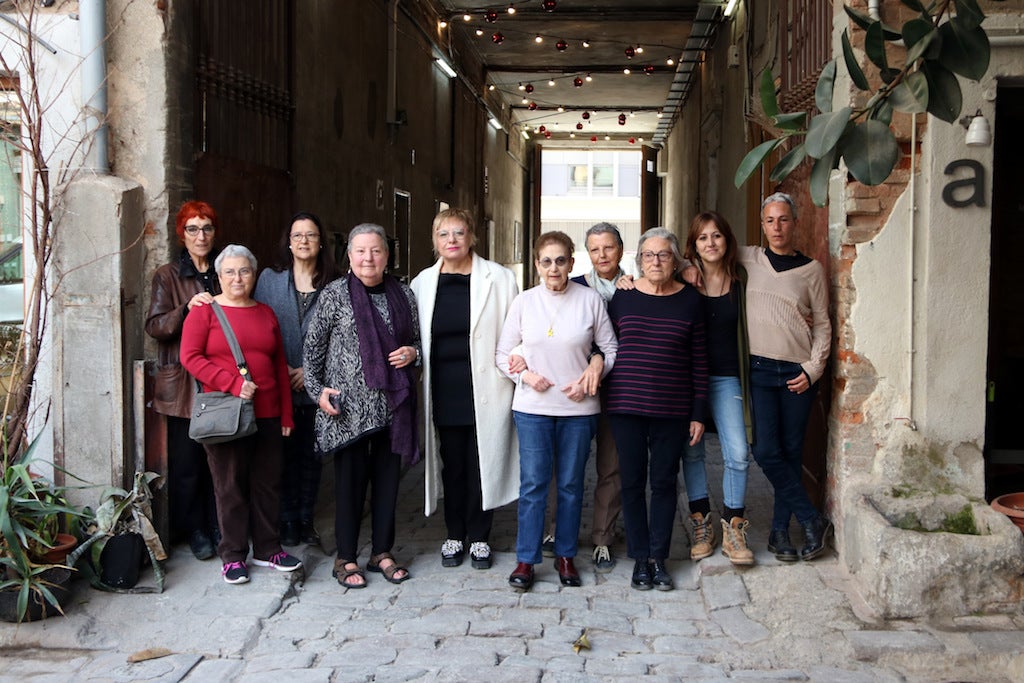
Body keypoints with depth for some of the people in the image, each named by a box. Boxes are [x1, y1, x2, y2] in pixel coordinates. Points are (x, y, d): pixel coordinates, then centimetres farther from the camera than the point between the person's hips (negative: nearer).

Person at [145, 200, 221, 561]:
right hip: (183, 383, -2)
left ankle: (218, 526, 15)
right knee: (187, 461, 1)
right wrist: (187, 308, -20)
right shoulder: (167, 275, 5)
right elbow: (154, 325, -4)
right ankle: (194, 530, 14)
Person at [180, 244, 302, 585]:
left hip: (267, 413, 4)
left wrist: (286, 414, 12)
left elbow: (280, 366, 16)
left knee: (267, 482, 8)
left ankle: (267, 549, 22)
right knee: (230, 485, 3)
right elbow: (190, 357, -9)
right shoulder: (205, 310, 1)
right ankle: (233, 555, 15)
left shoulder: (266, 313, 14)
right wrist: (233, 383, -17)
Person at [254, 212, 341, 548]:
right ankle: (287, 520, 14)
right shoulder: (270, 279, 5)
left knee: (312, 453, 7)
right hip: (278, 385, 0)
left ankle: (306, 519, 19)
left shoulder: (333, 284, 3)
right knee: (285, 451, 3)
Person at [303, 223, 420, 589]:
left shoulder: (403, 294, 8)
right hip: (349, 405, -3)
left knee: (388, 478, 10)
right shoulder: (335, 294, -1)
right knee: (350, 480, 3)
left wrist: (412, 353, -2)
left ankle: (382, 552, 23)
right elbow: (312, 347, 1)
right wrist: (317, 389, -7)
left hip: (393, 404, 4)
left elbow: (417, 341, 19)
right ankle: (346, 558, 15)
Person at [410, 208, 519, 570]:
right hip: (445, 394, 2)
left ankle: (479, 537, 20)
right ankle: (454, 535, 24)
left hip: (485, 389, -2)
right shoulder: (423, 283, 7)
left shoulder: (498, 278, -1)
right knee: (452, 466, 11)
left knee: (482, 466, 5)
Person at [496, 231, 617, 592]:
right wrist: (525, 375, -9)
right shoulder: (523, 302, 1)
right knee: (533, 484, 1)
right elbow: (503, 354, 7)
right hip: (532, 407, 0)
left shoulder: (590, 299, -2)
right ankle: (526, 559, 12)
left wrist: (592, 376, -10)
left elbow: (610, 349, 5)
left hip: (578, 407, 0)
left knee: (571, 484, 9)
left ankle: (565, 555, 24)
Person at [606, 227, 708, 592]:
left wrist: (698, 414, 2)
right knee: (632, 482, 5)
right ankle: (640, 558, 18)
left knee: (664, 482, 6)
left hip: (672, 409, 0)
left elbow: (699, 359, 4)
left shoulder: (690, 300, 2)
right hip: (627, 405, 0)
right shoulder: (623, 296, 2)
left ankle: (658, 557, 18)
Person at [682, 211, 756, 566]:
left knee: (738, 453, -9)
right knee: (692, 451, 7)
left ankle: (733, 531, 6)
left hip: (726, 377, 1)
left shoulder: (740, 280, 3)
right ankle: (701, 526, 21)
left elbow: (747, 328, 13)